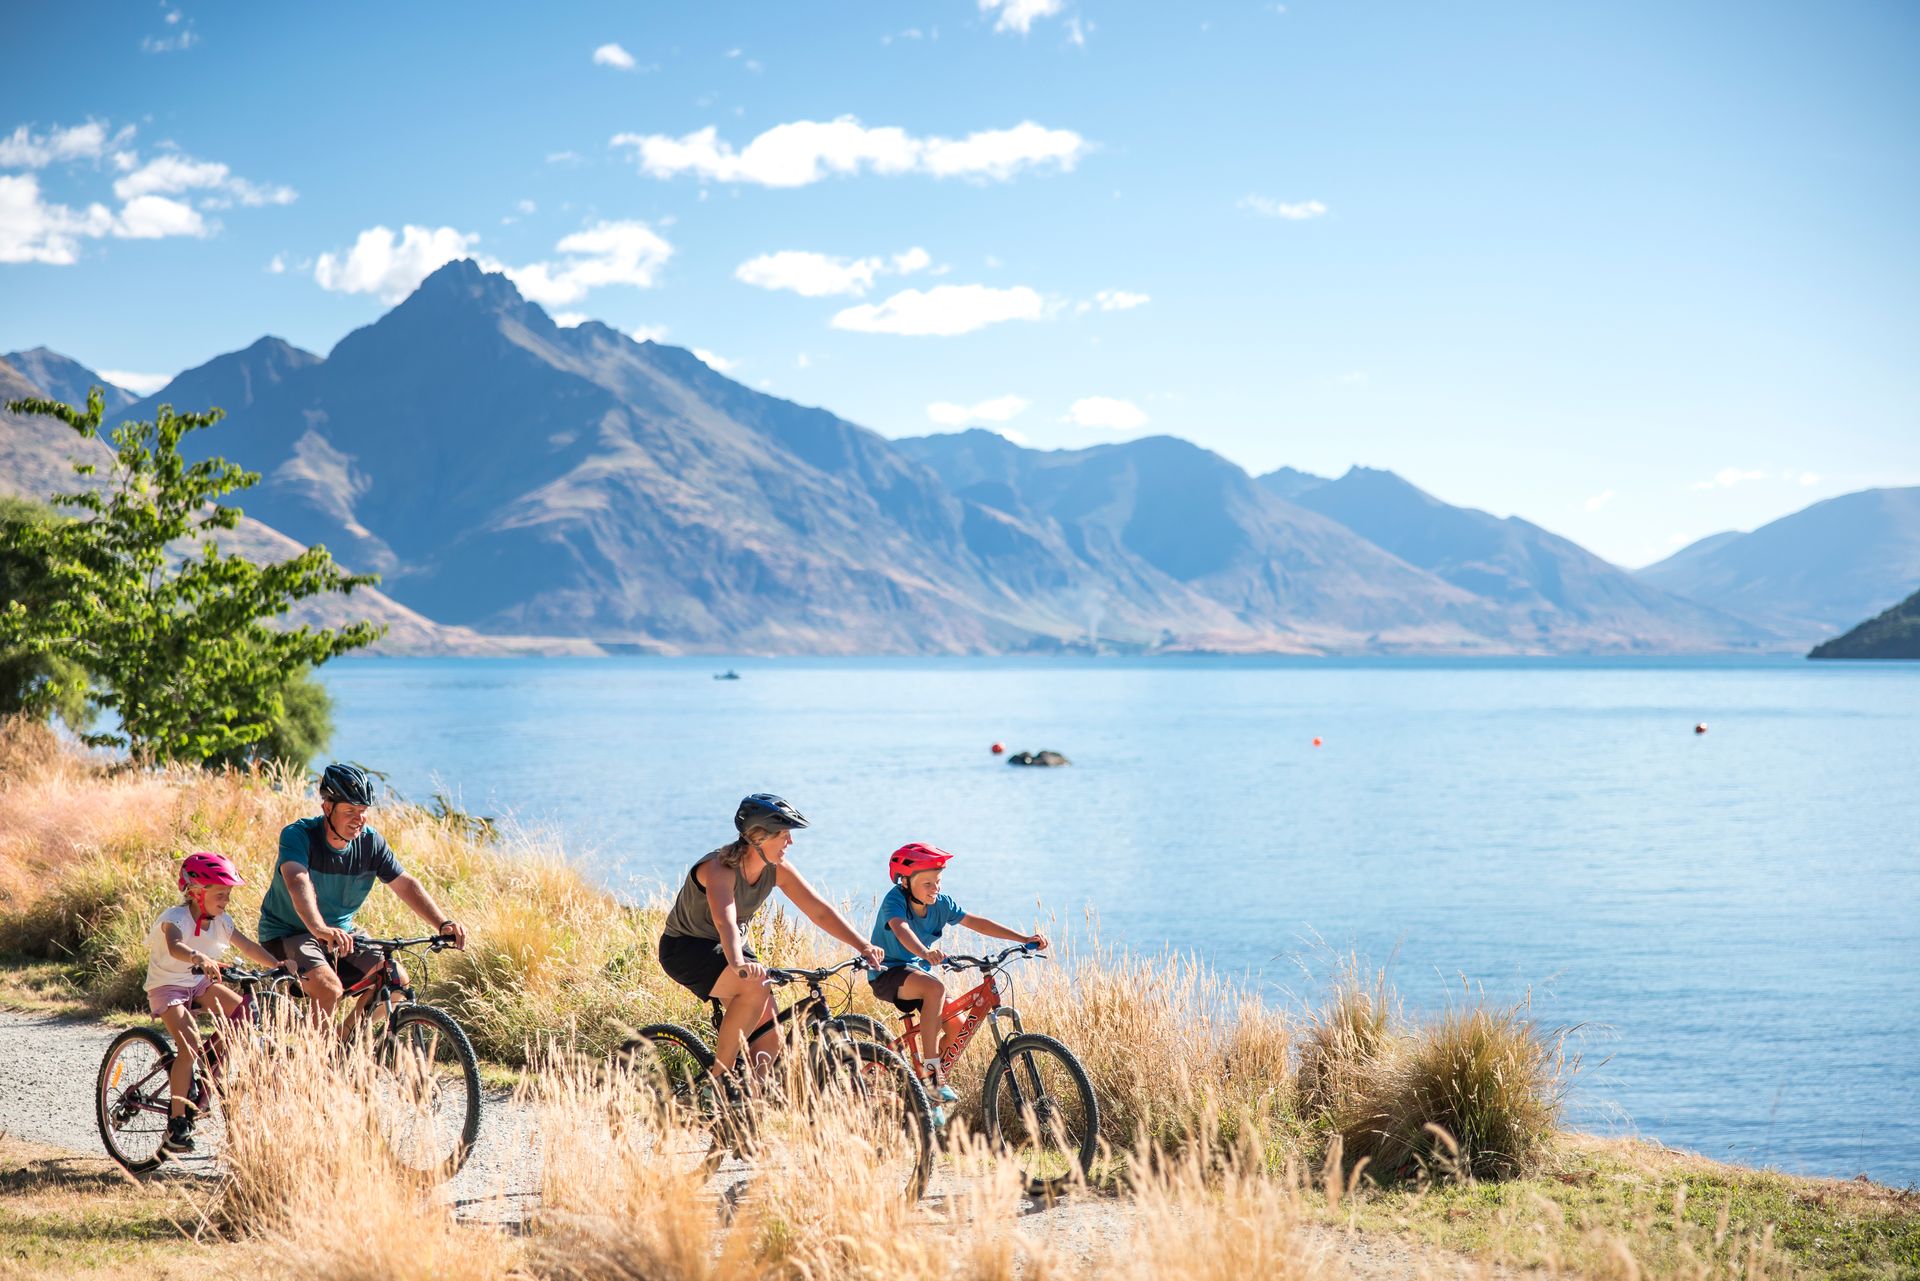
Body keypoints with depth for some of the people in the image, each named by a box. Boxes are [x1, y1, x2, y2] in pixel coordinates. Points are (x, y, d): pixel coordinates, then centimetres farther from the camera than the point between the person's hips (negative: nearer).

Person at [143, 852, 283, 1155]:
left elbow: (248, 947, -6)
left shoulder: (221, 921, -1)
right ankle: (177, 1121, -18)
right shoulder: (175, 918, -21)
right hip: (166, 985, -7)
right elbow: (175, 947, -42)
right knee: (191, 1047, -26)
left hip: (200, 983, 7)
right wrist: (200, 958, -63)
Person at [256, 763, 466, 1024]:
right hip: (288, 934, -6)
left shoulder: (370, 842, -6)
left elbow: (406, 885, -6)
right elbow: (298, 883, -39)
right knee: (329, 988, -32)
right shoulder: (298, 835, -21)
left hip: (340, 935, 6)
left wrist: (444, 924, -21)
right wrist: (319, 929, -57)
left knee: (396, 979, -11)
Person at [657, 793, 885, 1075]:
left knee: (770, 1041, -6)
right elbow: (725, 920, -48)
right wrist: (738, 964, -66)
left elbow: (820, 911, -10)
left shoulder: (777, 869, -9)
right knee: (756, 986, -33)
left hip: (728, 947, 7)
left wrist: (864, 947, -22)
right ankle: (719, 1078, -21)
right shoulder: (720, 868, -30)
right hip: (686, 948, -7)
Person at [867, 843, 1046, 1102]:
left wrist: (1024, 939, -11)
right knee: (935, 987, -35)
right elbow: (901, 929, -41)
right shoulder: (895, 900, -21)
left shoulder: (940, 903, -3)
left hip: (918, 971, 7)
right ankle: (931, 1072, -30)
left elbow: (976, 922, -3)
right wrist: (925, 952, -62)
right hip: (888, 974, -7)